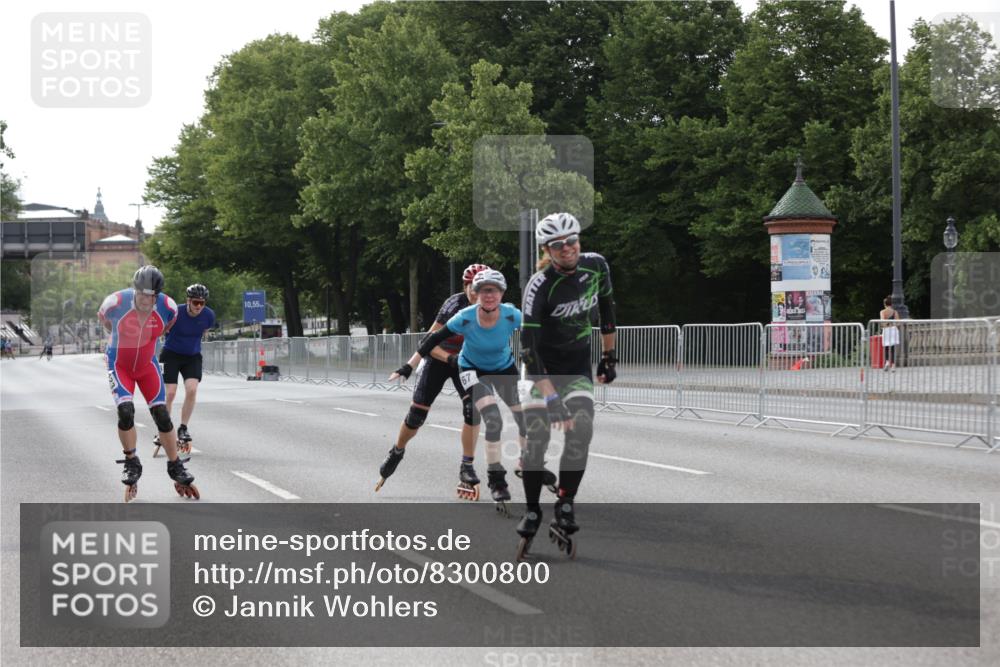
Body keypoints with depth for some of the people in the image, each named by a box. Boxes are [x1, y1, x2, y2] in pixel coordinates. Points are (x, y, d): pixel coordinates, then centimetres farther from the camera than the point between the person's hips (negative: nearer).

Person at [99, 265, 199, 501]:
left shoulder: (167, 307, -21)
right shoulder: (116, 303, -28)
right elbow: (103, 316, -2)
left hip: (147, 365, 2)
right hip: (119, 365, -2)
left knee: (162, 415, -3)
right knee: (126, 412, -20)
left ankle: (176, 469, 11)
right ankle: (131, 465, -1)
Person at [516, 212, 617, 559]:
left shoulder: (596, 266, -11)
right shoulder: (539, 285, -25)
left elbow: (606, 306, 9)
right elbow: (528, 343, -30)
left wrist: (609, 354, 12)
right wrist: (550, 397, -35)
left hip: (579, 364, 3)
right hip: (543, 364, -3)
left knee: (581, 430, -17)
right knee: (536, 436, -12)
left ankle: (564, 509, -11)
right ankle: (532, 514, 2)